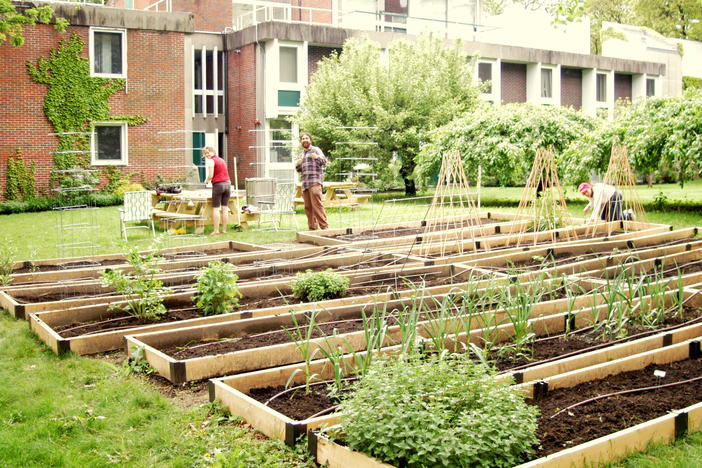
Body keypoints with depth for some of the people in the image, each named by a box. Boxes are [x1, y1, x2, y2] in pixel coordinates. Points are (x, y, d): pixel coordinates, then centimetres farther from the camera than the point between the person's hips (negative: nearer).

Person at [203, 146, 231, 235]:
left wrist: (207, 180, 8)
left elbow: (211, 175, -10)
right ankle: (224, 230, 8)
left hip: (218, 184, -6)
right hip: (227, 183, 6)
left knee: (216, 209, -2)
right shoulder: (222, 160, 18)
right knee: (225, 208, 6)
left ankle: (216, 230, -5)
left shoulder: (211, 161, -4)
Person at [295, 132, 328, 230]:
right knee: (308, 207, 5)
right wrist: (297, 165, 6)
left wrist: (317, 157, -28)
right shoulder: (301, 154, 24)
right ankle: (312, 227, 11)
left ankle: (324, 226, -16)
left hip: (315, 182, -7)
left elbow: (324, 161, -7)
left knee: (317, 205, -16)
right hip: (305, 184, 7)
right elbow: (299, 170, 29)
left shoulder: (316, 150, 5)